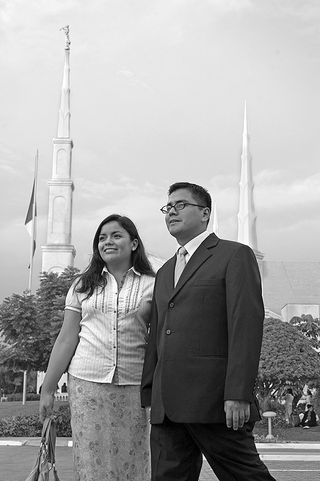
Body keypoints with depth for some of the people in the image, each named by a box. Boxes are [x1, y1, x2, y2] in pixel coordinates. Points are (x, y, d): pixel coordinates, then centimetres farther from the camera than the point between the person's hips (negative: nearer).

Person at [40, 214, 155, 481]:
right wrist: (47, 389, 8)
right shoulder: (83, 286, 9)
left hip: (133, 386, -1)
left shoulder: (152, 286, 4)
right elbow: (66, 339, 10)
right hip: (86, 382, 1)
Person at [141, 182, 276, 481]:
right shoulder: (164, 272, 23)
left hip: (214, 400, -6)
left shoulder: (235, 255, 0)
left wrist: (238, 394, -18)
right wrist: (147, 394, 15)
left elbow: (247, 326, -10)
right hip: (167, 406, 7)